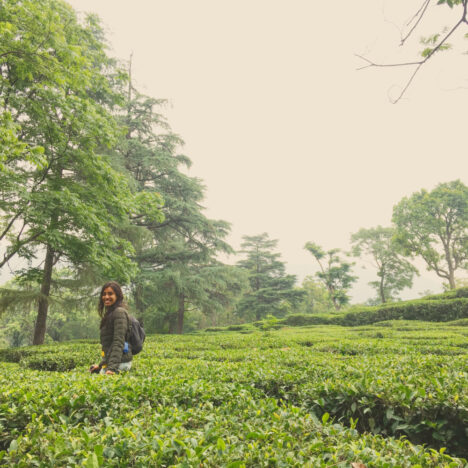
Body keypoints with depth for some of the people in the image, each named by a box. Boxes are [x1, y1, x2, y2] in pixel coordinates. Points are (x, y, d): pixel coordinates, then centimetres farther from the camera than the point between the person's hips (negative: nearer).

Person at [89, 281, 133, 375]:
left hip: (120, 363, -9)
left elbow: (119, 342, -20)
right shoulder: (110, 314, 18)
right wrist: (101, 365, 21)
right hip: (109, 362, 9)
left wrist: (112, 368, -26)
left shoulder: (119, 312, -12)